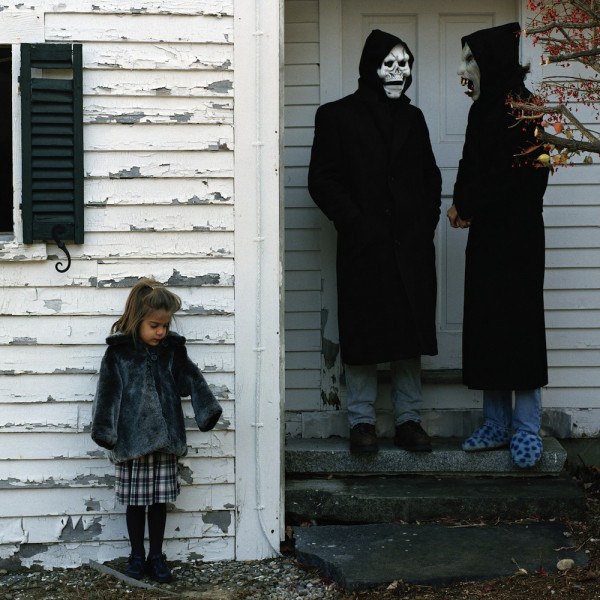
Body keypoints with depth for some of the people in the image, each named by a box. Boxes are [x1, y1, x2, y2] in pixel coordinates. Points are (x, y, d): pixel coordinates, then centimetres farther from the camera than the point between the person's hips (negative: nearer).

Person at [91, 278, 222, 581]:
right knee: (135, 501, 8)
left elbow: (192, 380, 5)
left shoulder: (172, 349, 3)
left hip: (164, 438, 2)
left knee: (159, 500, 9)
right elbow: (107, 393, -6)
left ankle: (156, 556, 22)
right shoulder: (118, 352, -5)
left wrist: (208, 411, -6)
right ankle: (137, 554, 24)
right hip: (131, 439, -2)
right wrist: (104, 430, -12)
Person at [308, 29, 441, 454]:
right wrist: (357, 223, -12)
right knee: (364, 334, 0)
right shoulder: (337, 116, 2)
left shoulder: (412, 118, 15)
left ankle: (409, 419, 13)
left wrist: (426, 223, 4)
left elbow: (430, 178, 19)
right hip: (365, 245, -4)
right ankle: (362, 421, 10)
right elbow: (322, 180, -3)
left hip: (412, 246, 4)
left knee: (411, 332, 5)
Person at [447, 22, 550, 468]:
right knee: (485, 325, 8)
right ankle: (497, 426, 16)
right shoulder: (484, 110, 13)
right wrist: (464, 206, -4)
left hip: (516, 235, -8)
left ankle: (527, 431, 3)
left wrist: (467, 206, -6)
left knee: (517, 323, -4)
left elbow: (514, 175, -16)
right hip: (486, 235, 8)